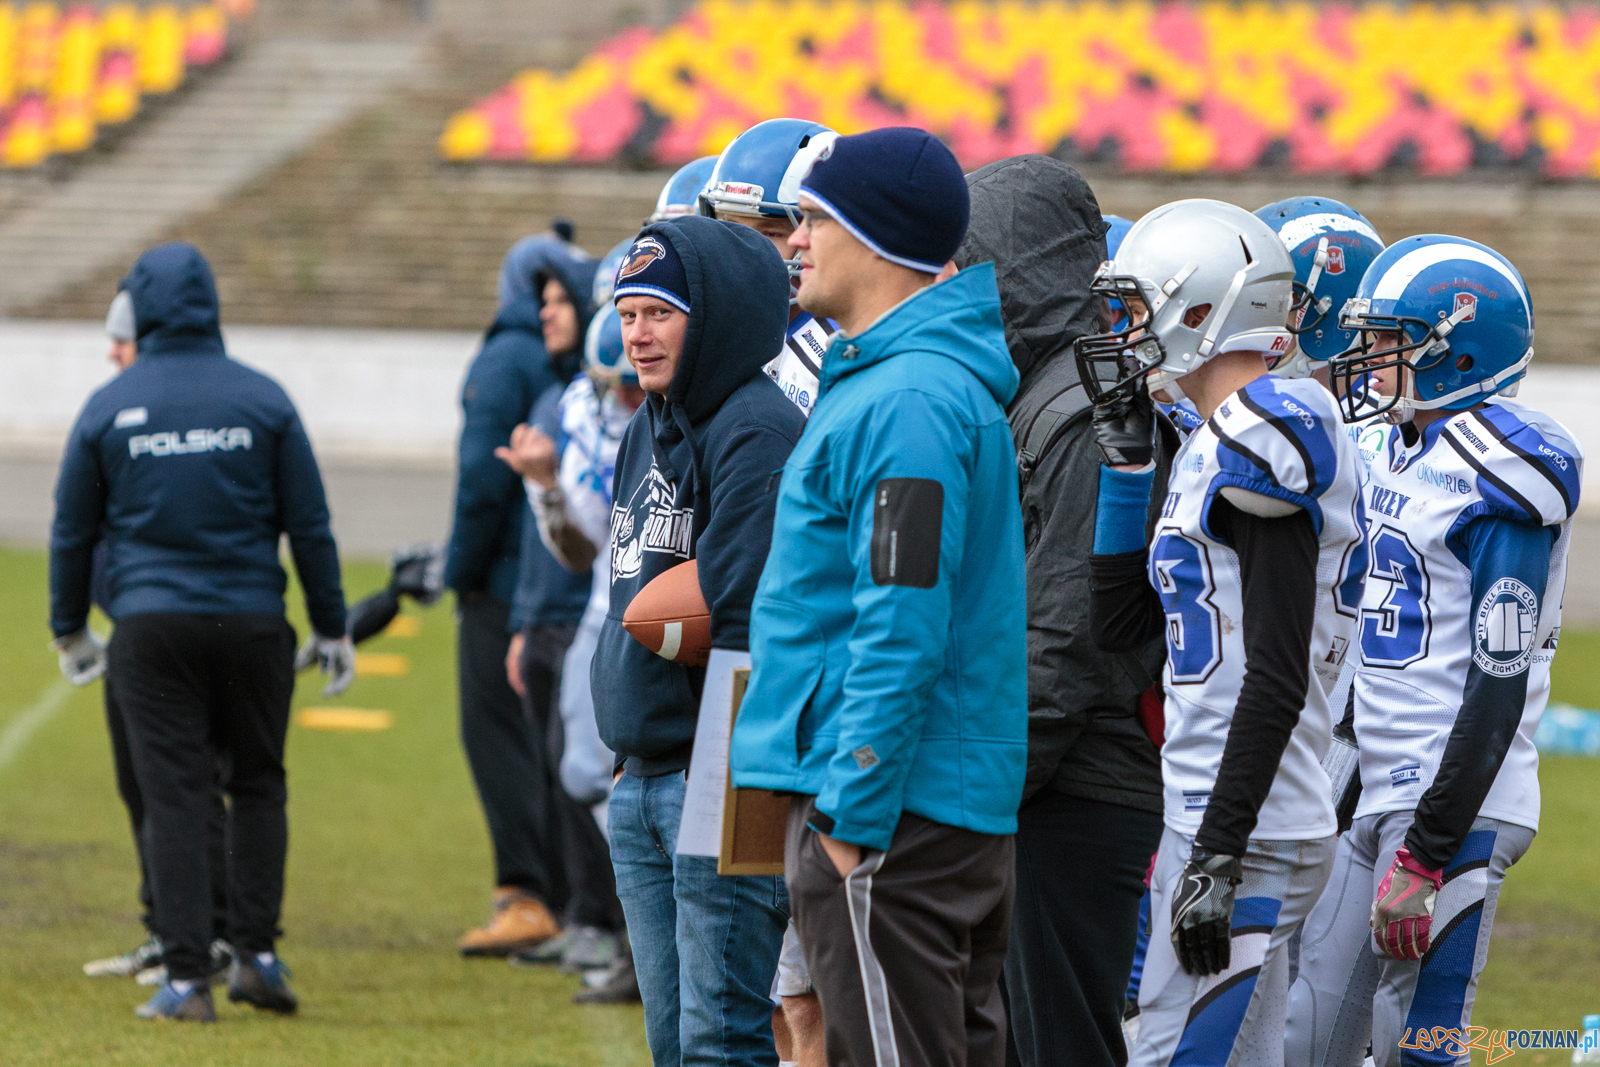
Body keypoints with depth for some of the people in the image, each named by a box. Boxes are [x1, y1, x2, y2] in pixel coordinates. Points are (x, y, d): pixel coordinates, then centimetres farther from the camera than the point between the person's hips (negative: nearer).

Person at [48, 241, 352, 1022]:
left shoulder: (109, 407, 1)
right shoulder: (261, 400, 1)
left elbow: (73, 531, 8)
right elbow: (309, 525, 3)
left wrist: (69, 629, 20)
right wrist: (331, 628, 11)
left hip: (152, 628, -1)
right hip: (251, 623, 1)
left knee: (174, 798, 0)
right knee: (257, 785, 13)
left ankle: (187, 979, -3)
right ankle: (257, 954, 6)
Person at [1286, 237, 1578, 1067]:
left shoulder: (1493, 482, -14)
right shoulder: (1377, 451, 13)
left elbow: (1499, 688, -17)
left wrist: (1427, 858, -19)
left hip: (1455, 809, -9)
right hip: (1365, 801, 9)